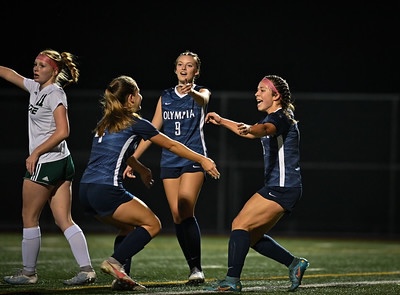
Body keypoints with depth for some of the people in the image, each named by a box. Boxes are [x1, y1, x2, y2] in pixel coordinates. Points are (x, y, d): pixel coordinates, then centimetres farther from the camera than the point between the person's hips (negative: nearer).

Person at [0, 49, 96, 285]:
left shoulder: (55, 94, -13)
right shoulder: (37, 88, 11)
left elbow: (62, 132, -21)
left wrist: (35, 153, -17)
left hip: (46, 164, -8)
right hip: (62, 163, 8)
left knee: (29, 218, 4)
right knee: (64, 221, 4)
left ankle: (28, 272, 12)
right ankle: (87, 270, -3)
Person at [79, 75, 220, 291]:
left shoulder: (106, 123, 19)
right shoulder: (135, 123, -2)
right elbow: (172, 146, 7)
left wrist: (141, 169, 51)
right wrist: (202, 160, 16)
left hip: (86, 191, 8)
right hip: (106, 190, -8)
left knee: (129, 227, 24)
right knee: (152, 225, 3)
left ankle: (122, 277, 12)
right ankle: (115, 261, -11)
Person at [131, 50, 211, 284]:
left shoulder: (201, 92, 3)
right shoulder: (165, 97, 14)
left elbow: (203, 100, -24)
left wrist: (192, 92, -48)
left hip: (193, 159, -5)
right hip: (170, 160, 5)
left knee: (185, 212, -19)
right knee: (177, 216, -1)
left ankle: (197, 267, -17)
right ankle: (194, 268, 4)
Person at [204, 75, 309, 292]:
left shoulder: (281, 117, -13)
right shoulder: (274, 118, 18)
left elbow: (265, 129, -37)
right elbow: (251, 133, 37)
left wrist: (249, 128, -58)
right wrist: (222, 121, 38)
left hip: (281, 189, -10)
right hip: (278, 187, 10)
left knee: (240, 224, -15)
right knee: (252, 237, 11)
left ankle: (232, 281, -18)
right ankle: (295, 264, 16)